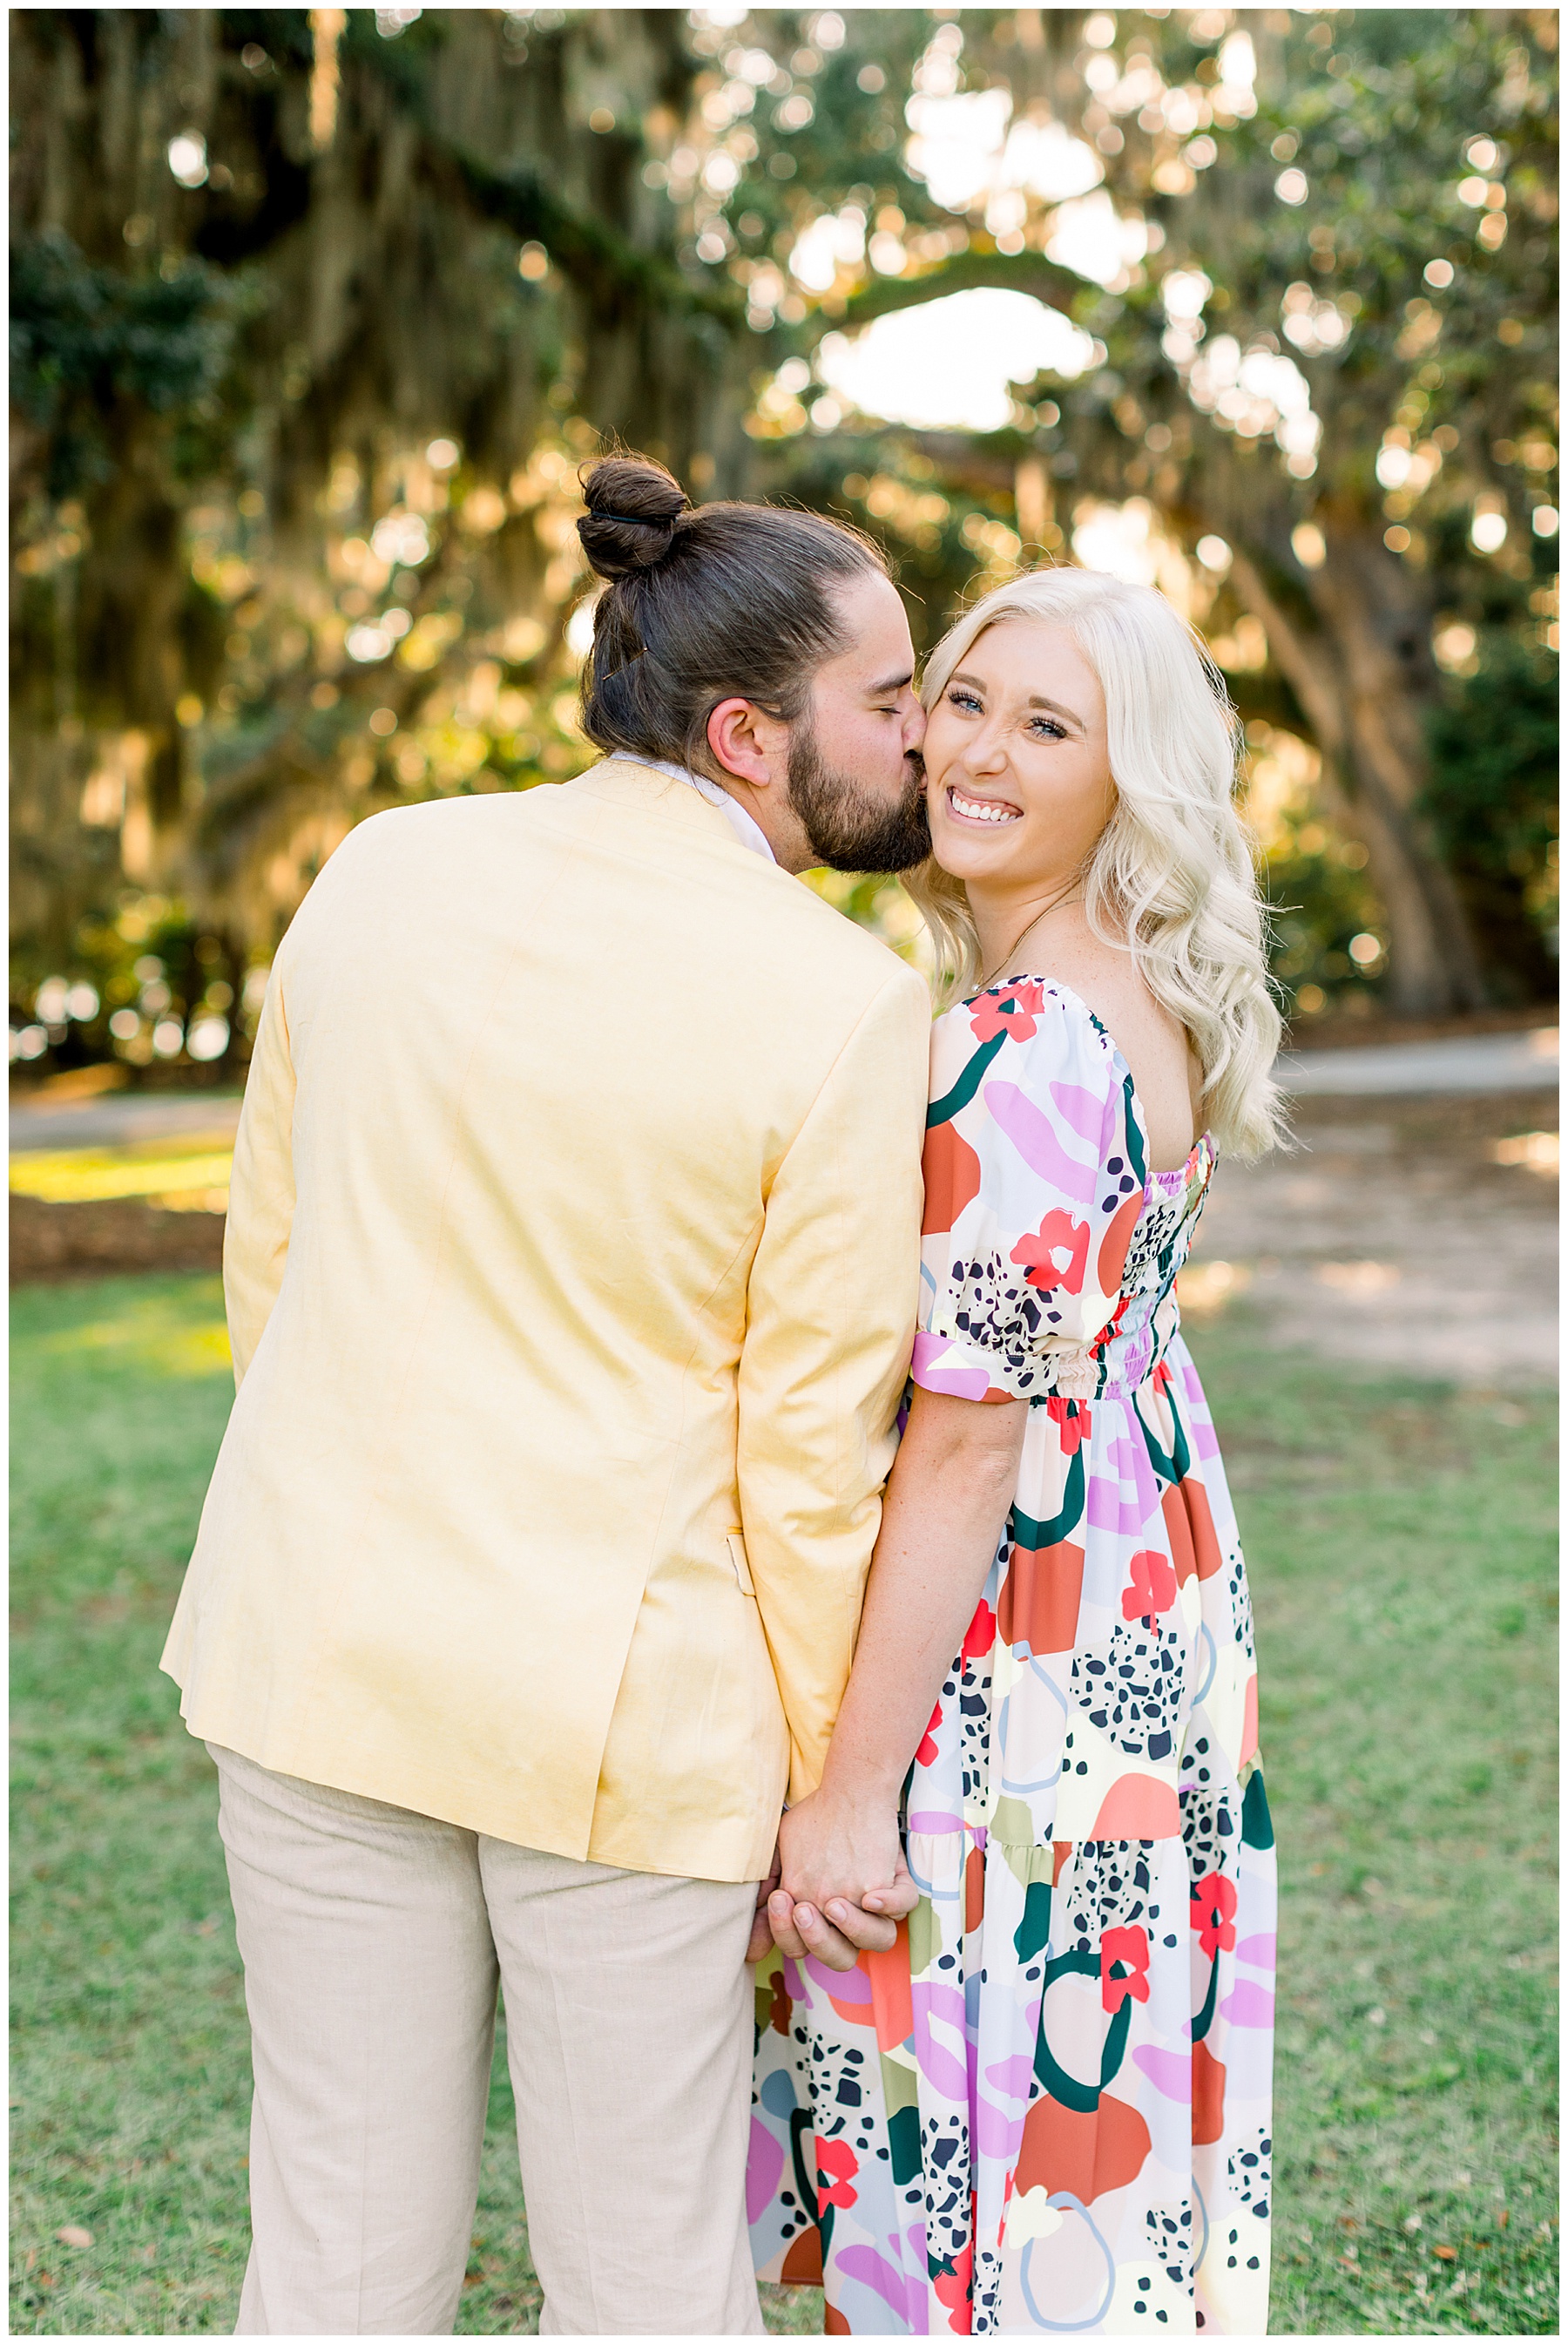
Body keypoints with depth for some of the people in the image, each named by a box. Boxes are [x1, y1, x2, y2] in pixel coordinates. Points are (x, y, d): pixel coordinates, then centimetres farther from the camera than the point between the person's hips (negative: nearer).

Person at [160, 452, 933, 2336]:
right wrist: (827, 1787, 1)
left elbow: (270, 1260, 6)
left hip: (324, 1661, 4)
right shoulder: (845, 1007, -15)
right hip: (622, 1701, -4)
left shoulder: (381, 872, -2)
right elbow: (810, 1449, -12)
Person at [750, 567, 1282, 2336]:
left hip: (1018, 1649, -9)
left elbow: (968, 1437, -23)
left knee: (988, 2147, 6)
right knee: (1099, 2099, 21)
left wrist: (852, 1786, -18)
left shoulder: (1022, 1051, -23)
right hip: (1153, 1590, 9)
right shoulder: (1145, 1002, 6)